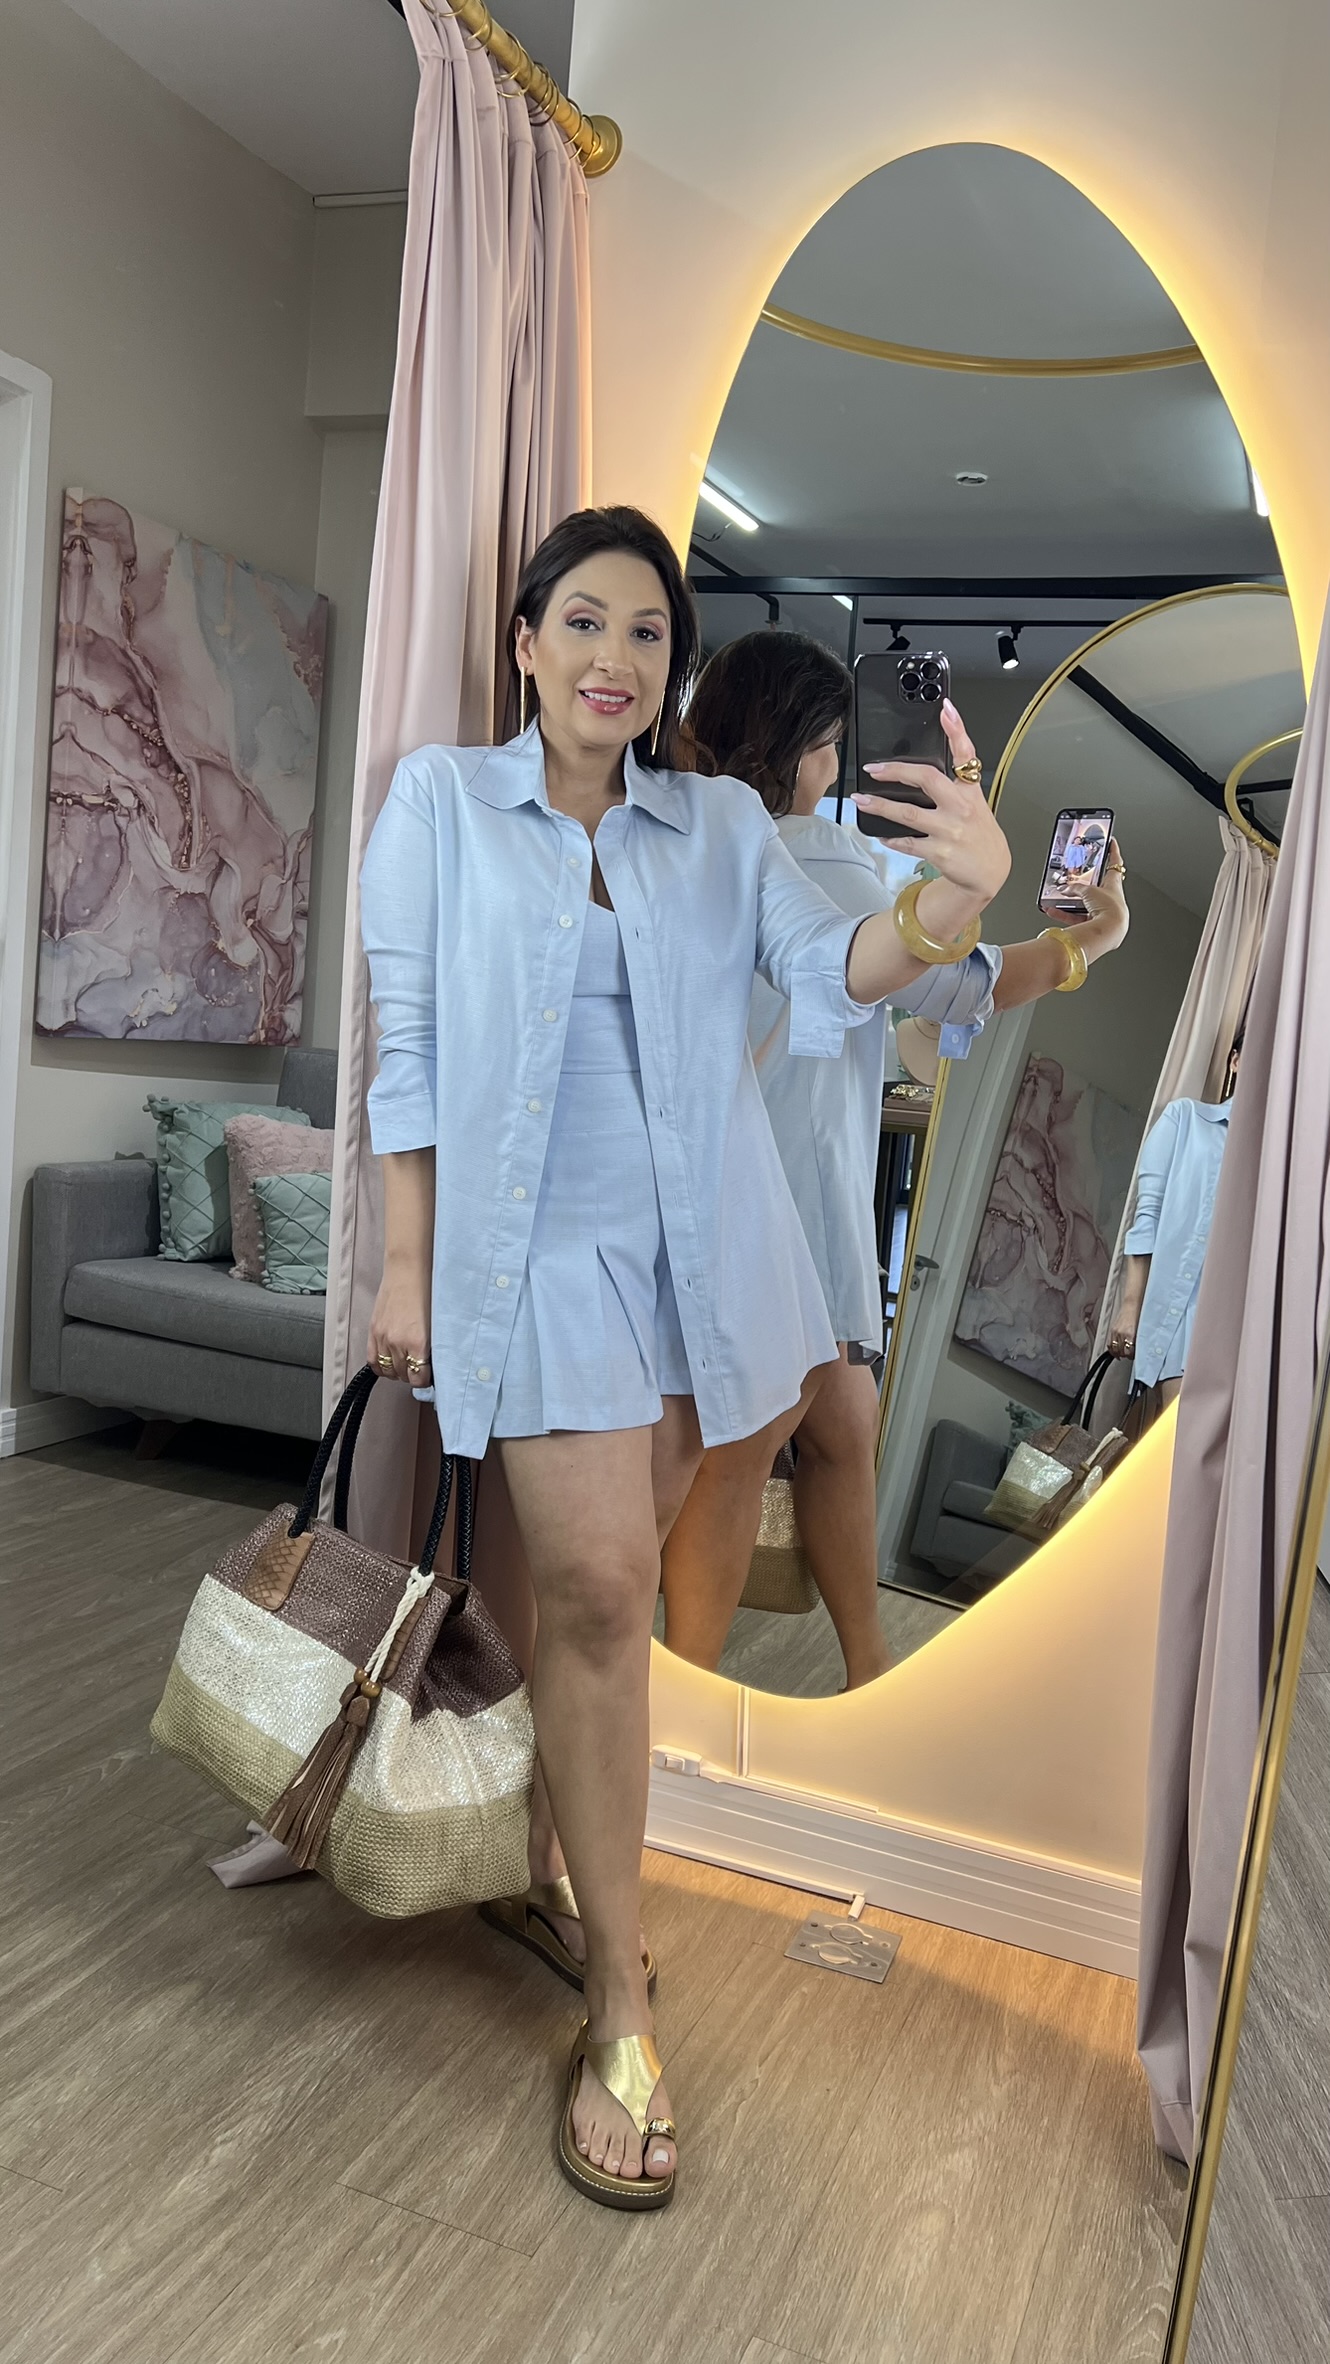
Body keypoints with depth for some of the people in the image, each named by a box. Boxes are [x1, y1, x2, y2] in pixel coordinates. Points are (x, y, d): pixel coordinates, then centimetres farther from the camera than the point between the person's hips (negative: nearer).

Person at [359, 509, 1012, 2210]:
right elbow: (405, 1046, 0)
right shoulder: (442, 797, 2)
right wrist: (404, 1268, -3)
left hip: (705, 1247, 3)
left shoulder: (724, 824, 8)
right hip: (541, 1252, -3)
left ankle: (585, 1845, 36)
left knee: (614, 1577, 12)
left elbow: (825, 974, -8)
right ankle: (619, 2011, 1)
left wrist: (950, 906, -30)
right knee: (599, 1587, -10)